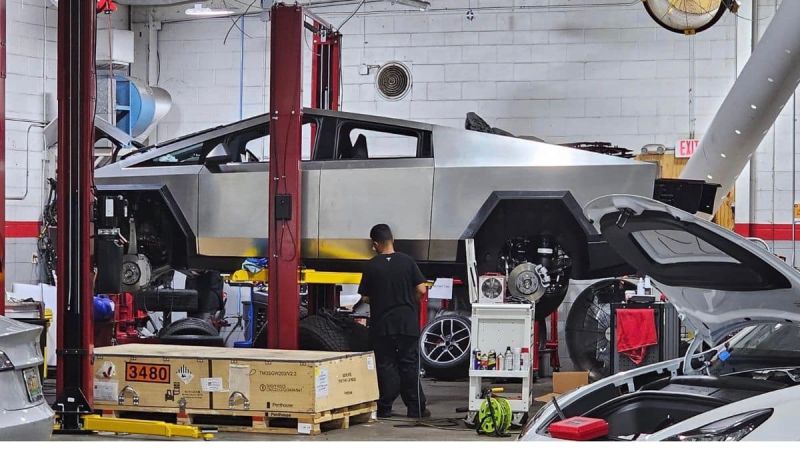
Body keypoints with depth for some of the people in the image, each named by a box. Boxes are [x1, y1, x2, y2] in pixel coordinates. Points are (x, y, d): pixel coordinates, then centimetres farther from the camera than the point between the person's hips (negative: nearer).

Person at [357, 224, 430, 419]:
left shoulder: (371, 266, -6)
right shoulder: (407, 261, -3)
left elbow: (365, 298, -2)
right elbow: (421, 290, -5)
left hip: (382, 324, -1)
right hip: (407, 322, 1)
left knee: (386, 365, 7)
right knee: (409, 364, 7)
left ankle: (385, 408, 7)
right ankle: (416, 408, 9)